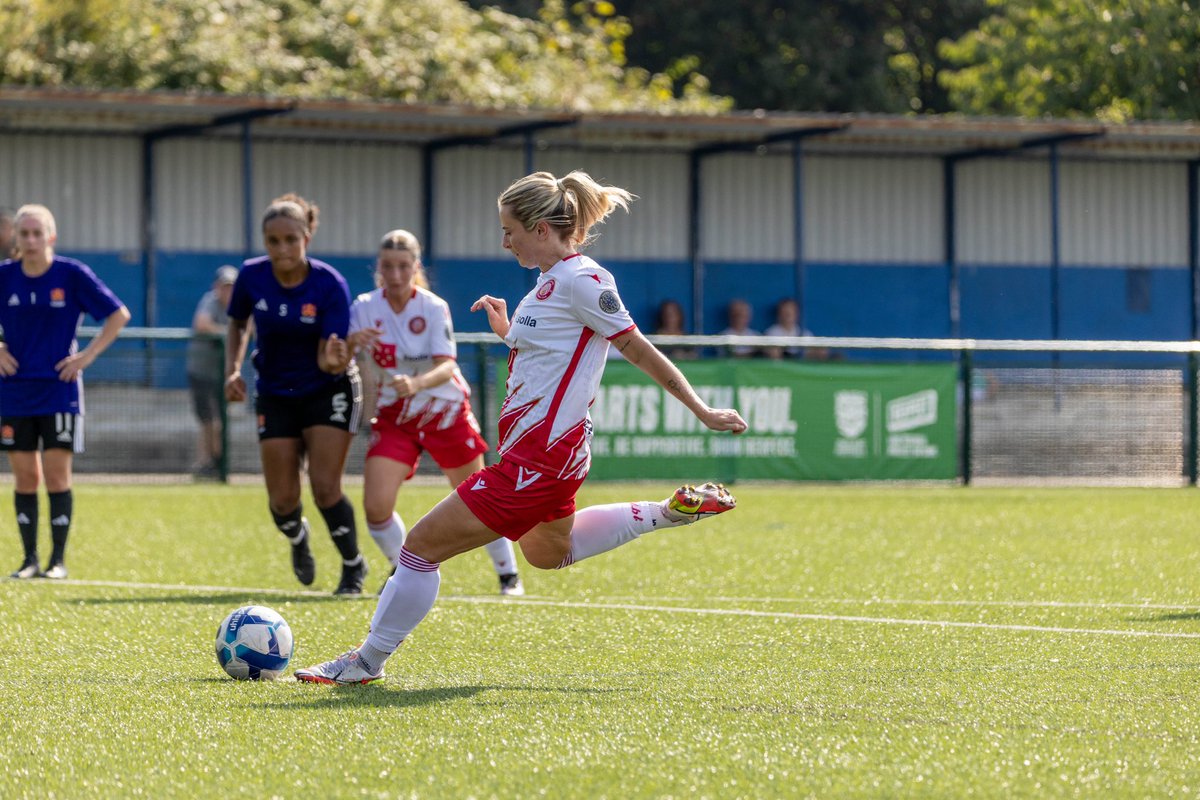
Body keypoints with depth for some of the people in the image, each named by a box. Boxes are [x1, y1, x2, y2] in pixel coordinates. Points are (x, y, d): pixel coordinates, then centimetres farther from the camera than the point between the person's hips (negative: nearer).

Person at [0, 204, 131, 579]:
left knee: (56, 474, -5)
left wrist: (88, 355, -6)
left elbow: (119, 314, 1)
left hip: (59, 390, -2)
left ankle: (58, 559, 2)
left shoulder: (73, 275, -6)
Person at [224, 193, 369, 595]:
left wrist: (335, 359, -46)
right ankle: (298, 539, 37)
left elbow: (328, 361, -24)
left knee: (325, 487, -13)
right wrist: (233, 369, -5)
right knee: (283, 499, 0)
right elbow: (238, 323, 9)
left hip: (328, 391, -3)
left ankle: (353, 566, 12)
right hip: (275, 394, 3)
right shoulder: (251, 276, -12)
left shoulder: (330, 284, -22)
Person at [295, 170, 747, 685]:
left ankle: (367, 662, 6)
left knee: (422, 545, -7)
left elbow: (639, 350, -15)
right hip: (550, 449, 11)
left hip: (538, 458, -11)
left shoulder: (582, 280, -18)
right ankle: (674, 511, 32)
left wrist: (701, 411, -13)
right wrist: (506, 331, 11)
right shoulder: (554, 280, 10)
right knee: (548, 553, 35)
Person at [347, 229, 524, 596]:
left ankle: (508, 573, 28)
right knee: (376, 507, -14)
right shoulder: (364, 308, -8)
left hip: (445, 411, -1)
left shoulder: (434, 308, -13)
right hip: (393, 419, 1)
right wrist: (350, 344, -36)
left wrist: (416, 383, -43)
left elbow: (447, 366, -22)